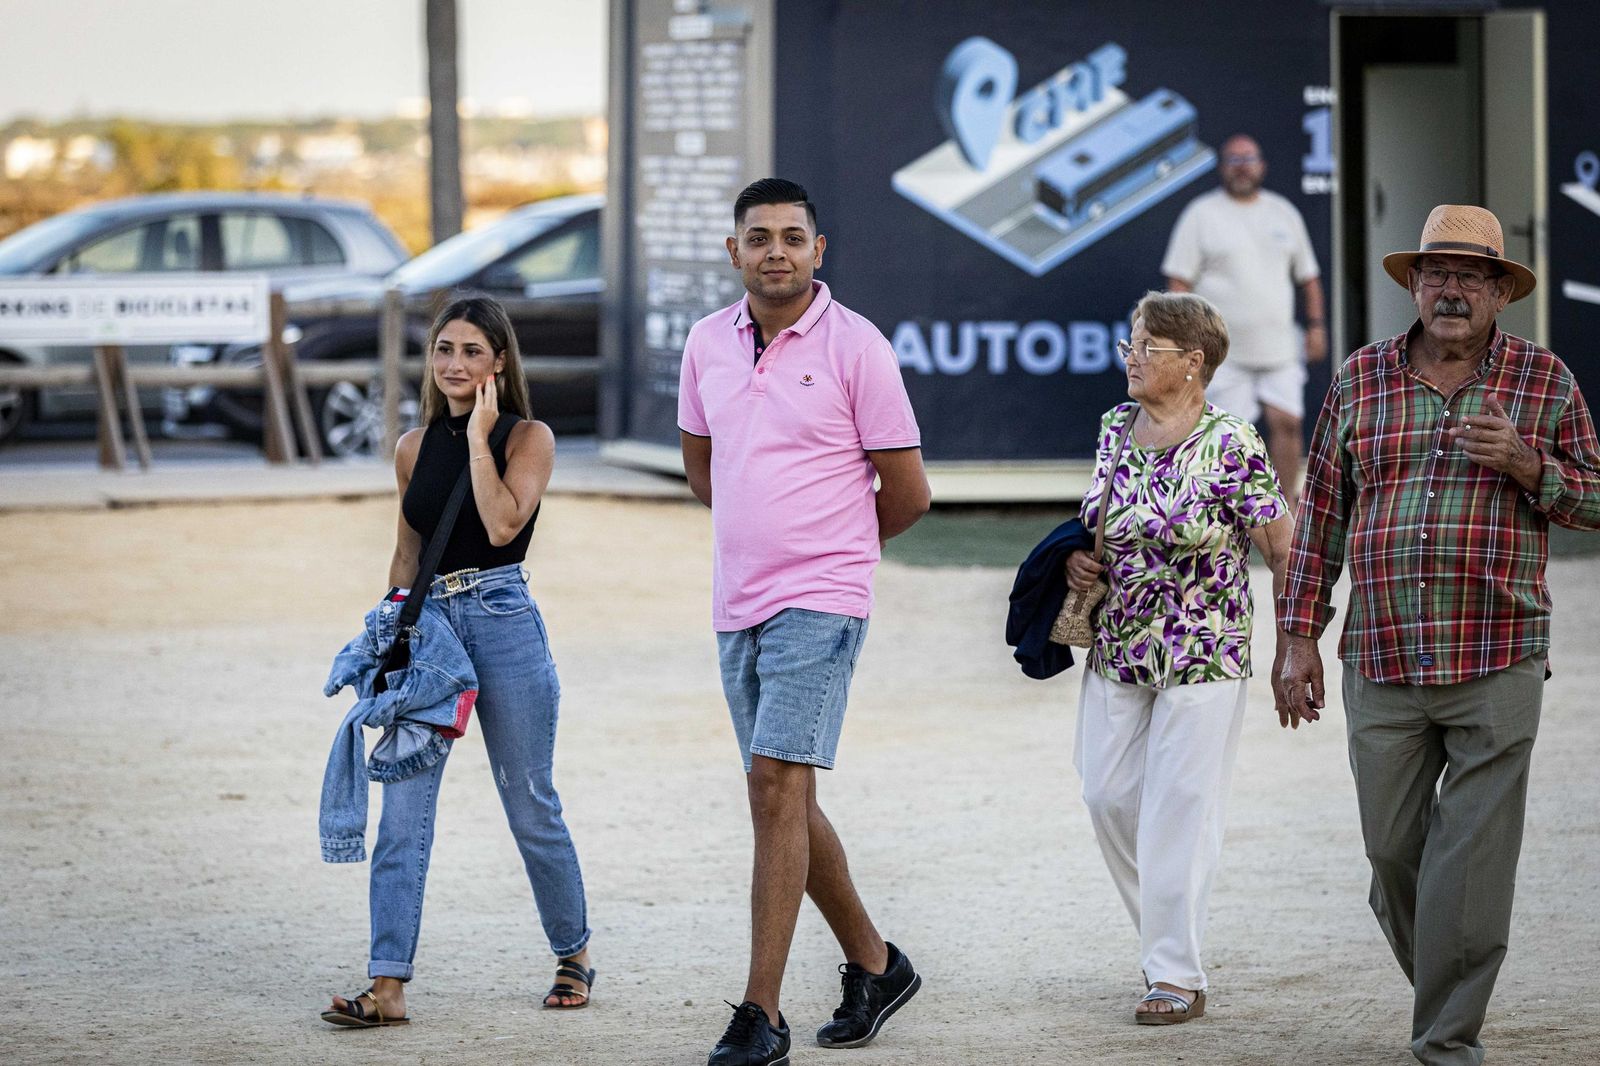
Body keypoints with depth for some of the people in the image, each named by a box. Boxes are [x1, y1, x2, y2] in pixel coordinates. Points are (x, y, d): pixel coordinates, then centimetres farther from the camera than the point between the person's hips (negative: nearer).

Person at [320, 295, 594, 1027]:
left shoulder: (528, 438, -1)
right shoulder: (415, 448, 12)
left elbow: (502, 525, -17)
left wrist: (478, 437, -13)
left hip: (503, 622, -4)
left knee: (530, 808, 6)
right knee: (402, 810, -6)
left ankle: (573, 954, 26)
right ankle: (388, 985, -8)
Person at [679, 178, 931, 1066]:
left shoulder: (855, 348, -7)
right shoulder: (708, 343, 8)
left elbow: (908, 493, -2)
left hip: (819, 600, -6)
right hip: (737, 602, 6)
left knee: (778, 787, -15)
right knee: (783, 799, 13)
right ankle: (874, 965, 31)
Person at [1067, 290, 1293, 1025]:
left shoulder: (1231, 445, -13)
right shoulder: (1115, 429, 5)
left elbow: (1283, 548, -11)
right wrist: (1076, 559, 1)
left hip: (1202, 656, -6)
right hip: (1117, 650, 6)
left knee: (1178, 807, -4)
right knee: (1109, 795, 7)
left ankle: (1177, 976, 4)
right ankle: (1164, 933, 28)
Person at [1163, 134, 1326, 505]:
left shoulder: (1284, 213, 14)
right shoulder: (1201, 214, 2)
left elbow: (1308, 276, 21)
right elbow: (1179, 281, -2)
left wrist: (1316, 324, 12)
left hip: (1278, 346, 4)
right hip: (1224, 349, -4)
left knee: (1287, 422, -3)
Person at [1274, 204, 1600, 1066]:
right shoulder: (1361, 379, 9)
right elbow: (1321, 512, 12)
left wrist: (1525, 463, -14)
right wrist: (1298, 633, 8)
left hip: (1497, 666, -2)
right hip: (1381, 663, 2)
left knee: (1474, 862, -5)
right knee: (1392, 850, 7)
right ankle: (1436, 985, 31)